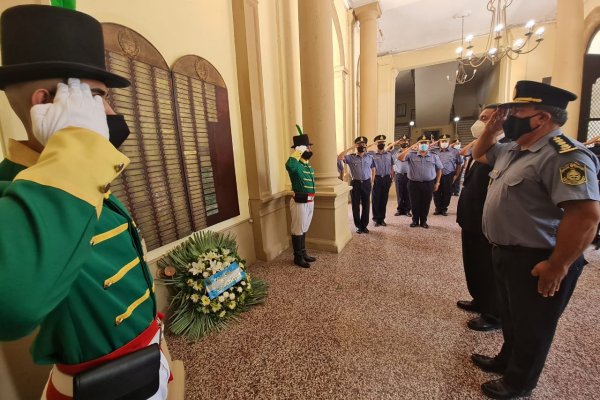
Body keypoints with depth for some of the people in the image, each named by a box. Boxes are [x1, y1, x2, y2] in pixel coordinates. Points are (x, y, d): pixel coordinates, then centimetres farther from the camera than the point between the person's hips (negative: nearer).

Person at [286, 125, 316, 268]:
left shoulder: (308, 166, 13)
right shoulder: (296, 165, -17)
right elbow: (289, 165, -43)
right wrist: (298, 151, -31)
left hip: (309, 202, 9)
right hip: (300, 203, -9)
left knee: (304, 230, 19)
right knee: (297, 231, 4)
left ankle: (303, 254, 32)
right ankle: (298, 257, 18)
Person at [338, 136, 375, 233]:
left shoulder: (370, 157, 6)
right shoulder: (351, 157, -3)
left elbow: (373, 169, 17)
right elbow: (339, 157, -19)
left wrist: (372, 180, 8)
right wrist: (351, 148, -16)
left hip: (366, 183, 2)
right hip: (355, 183, -2)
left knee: (366, 205, 8)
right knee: (356, 205, 5)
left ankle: (364, 225, 22)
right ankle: (358, 226, 19)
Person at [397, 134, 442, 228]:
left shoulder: (434, 156, 3)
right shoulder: (411, 155, -2)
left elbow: (439, 170, 11)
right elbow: (400, 158, -19)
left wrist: (437, 183, 8)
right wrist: (411, 147, -21)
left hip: (429, 184, 1)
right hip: (414, 183, -1)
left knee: (426, 204, 9)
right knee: (414, 203, 8)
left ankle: (423, 221, 27)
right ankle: (415, 220, 27)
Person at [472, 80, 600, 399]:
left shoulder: (564, 155, -23)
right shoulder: (513, 151, 8)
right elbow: (479, 154, 25)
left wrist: (557, 268, -26)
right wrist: (490, 128, 6)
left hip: (536, 262, -9)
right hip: (506, 253, 9)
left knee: (531, 326, 15)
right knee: (510, 316, 26)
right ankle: (506, 360, 48)